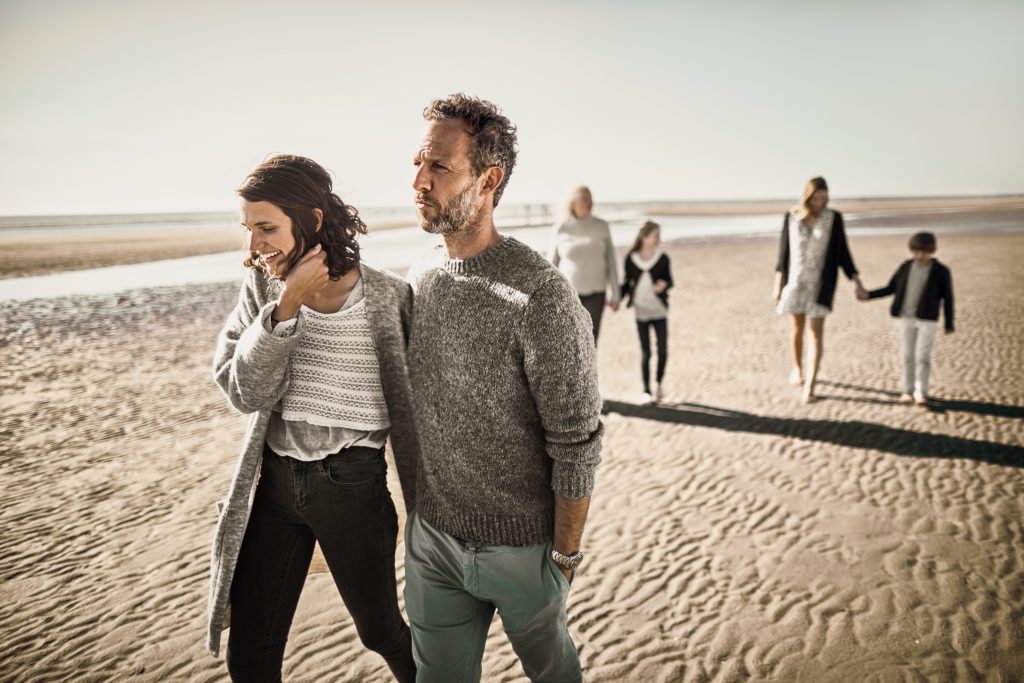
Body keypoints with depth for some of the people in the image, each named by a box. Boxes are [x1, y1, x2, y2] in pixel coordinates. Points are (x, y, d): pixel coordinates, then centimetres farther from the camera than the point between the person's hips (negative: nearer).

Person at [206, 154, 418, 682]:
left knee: (380, 630, 17)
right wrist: (287, 306, -22)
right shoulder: (262, 287, -2)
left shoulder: (387, 296, -13)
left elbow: (411, 407, -5)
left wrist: (422, 503, 0)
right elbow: (244, 392, -11)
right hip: (273, 481, 4)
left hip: (352, 484, -3)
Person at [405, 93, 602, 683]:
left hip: (520, 545, -5)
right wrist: (418, 503, 14)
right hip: (431, 537, 5)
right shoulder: (418, 279, -1)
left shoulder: (540, 295, -24)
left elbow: (578, 445, -18)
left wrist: (564, 558, -12)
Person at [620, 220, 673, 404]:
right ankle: (646, 391, 15)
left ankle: (659, 382, 26)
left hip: (659, 311, 1)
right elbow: (628, 282, 4)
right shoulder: (631, 259, -6)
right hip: (640, 311, 0)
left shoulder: (663, 258, -6)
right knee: (645, 352, 4)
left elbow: (669, 280, 1)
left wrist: (664, 285, -21)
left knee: (662, 350, 1)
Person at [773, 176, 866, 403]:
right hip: (795, 280, 1)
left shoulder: (834, 218, -4)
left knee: (816, 331, -8)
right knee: (797, 328, 11)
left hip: (821, 282, -1)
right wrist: (778, 284, 3)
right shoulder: (791, 217, -2)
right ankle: (797, 369, 37)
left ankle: (810, 384, -7)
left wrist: (858, 283, -7)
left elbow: (842, 253, -1)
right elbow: (783, 251, 3)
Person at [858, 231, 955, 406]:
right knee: (907, 356, 6)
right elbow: (891, 288, 9)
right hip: (906, 318, 3)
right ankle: (908, 390, 16)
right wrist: (869, 295, -1)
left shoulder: (941, 271, -5)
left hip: (928, 321, -3)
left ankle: (921, 393, 1)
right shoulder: (906, 267, 3)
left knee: (922, 357, -6)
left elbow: (947, 299, -1)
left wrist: (949, 324, -2)